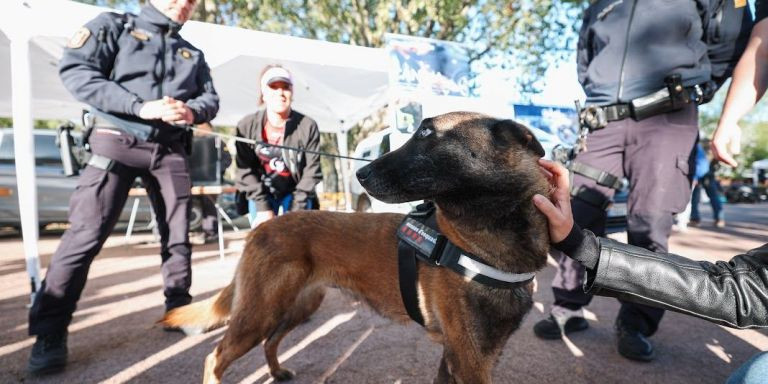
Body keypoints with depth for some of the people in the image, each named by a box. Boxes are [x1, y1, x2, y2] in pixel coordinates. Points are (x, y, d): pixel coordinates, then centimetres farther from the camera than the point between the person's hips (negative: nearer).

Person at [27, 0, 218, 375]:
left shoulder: (192, 54, 18)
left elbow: (210, 99, 13)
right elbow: (74, 69, -6)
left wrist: (192, 111, -11)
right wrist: (140, 107, -18)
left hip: (170, 150, 4)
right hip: (117, 141, -4)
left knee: (177, 233, 6)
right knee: (86, 234, -8)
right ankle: (50, 332, 2)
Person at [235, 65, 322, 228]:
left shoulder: (307, 126, -16)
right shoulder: (247, 126, -12)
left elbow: (312, 171, -12)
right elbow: (245, 169, -8)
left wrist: (297, 210, -14)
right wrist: (263, 207, -13)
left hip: (296, 193, -1)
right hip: (260, 194, 1)